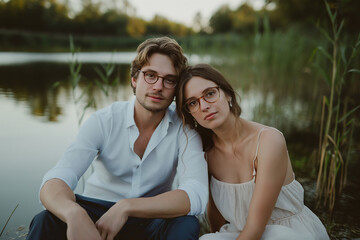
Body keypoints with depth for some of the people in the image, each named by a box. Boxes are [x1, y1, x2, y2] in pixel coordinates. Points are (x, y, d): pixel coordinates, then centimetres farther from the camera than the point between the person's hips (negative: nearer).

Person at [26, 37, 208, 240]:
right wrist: (75, 214, -47)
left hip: (150, 220, 2)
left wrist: (127, 207, -36)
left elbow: (196, 196, -26)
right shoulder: (104, 121, -12)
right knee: (46, 222, -31)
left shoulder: (183, 127, -12)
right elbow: (54, 183, -24)